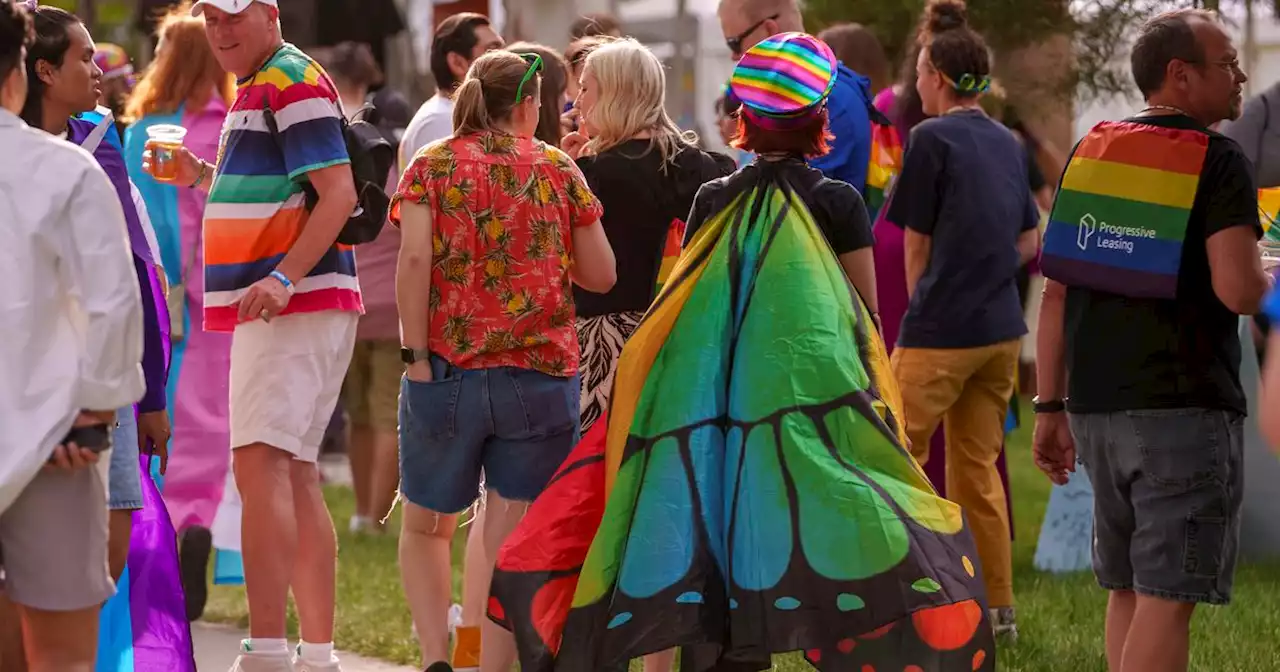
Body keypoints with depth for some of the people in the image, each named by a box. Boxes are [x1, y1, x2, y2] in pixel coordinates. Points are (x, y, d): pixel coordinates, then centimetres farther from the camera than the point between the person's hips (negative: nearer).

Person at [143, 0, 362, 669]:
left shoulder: (293, 81, -10)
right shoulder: (256, 87, 21)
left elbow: (337, 193, -19)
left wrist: (284, 278, -28)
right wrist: (201, 176, 14)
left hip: (297, 305, -11)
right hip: (269, 308, 11)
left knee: (260, 462, -19)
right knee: (295, 476, 12)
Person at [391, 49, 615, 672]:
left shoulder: (432, 166, 4)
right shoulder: (559, 170, 6)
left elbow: (414, 259, -10)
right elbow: (602, 275, 5)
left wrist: (416, 355, -8)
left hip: (448, 369, 0)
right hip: (541, 376, 0)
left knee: (425, 526, 16)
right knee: (512, 547, 1)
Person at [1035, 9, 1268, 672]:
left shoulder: (1092, 152, 12)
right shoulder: (1217, 162, -8)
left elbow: (1057, 292, 10)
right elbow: (1239, 291, -19)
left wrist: (1050, 407, 14)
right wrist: (1271, 278, 4)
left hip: (1096, 408, 7)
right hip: (1184, 412, -7)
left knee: (1126, 590, 17)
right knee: (1165, 599, -7)